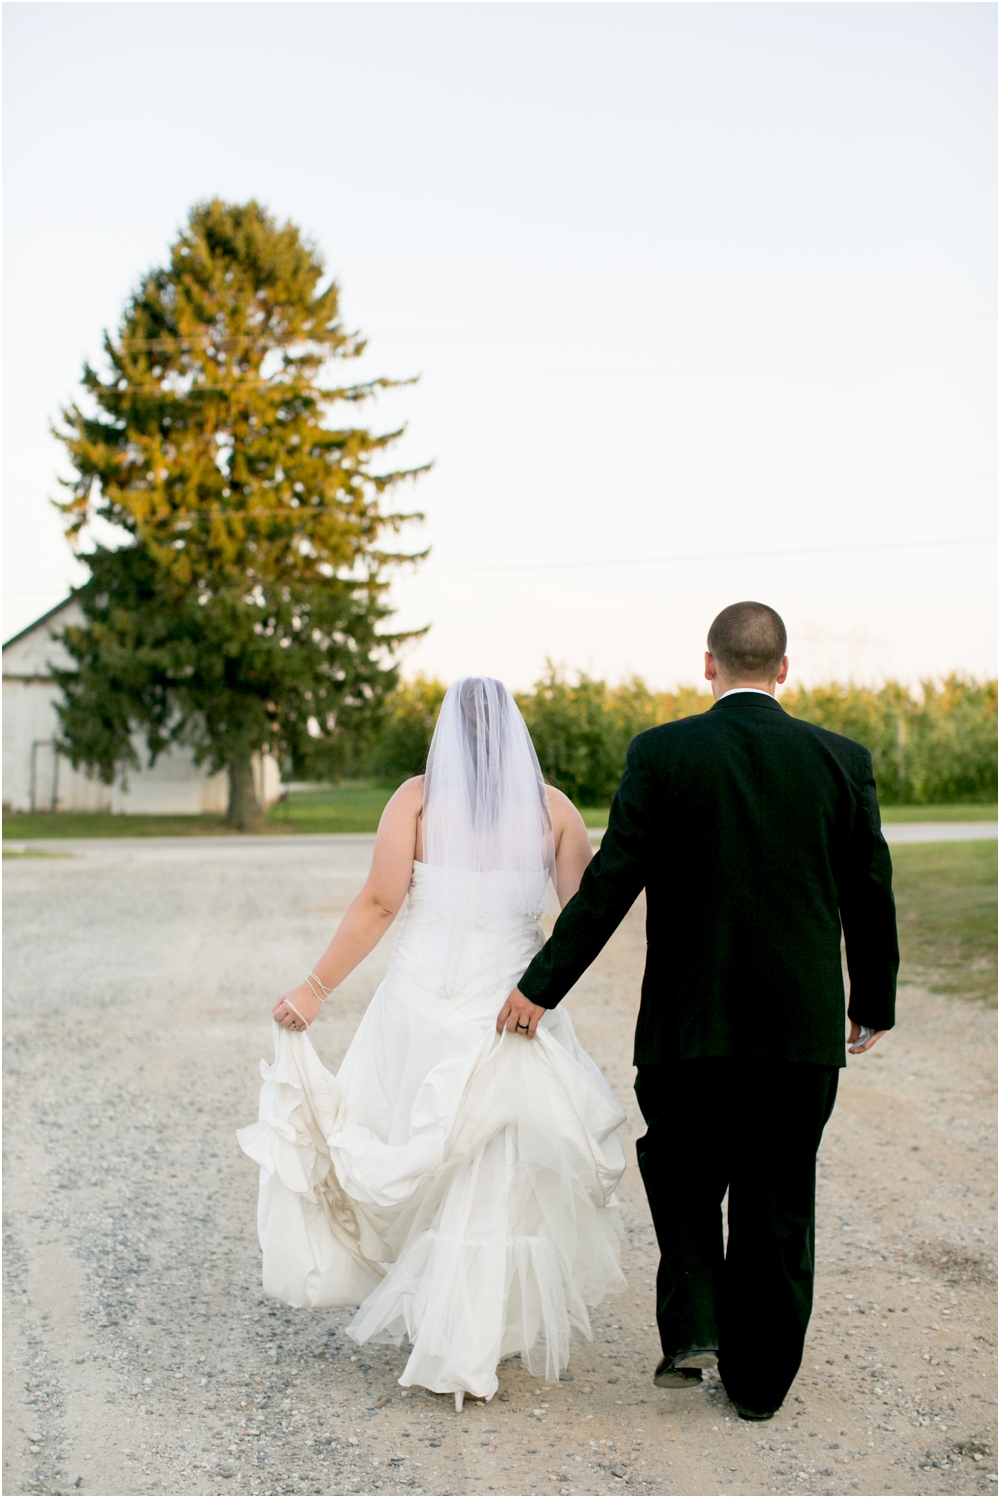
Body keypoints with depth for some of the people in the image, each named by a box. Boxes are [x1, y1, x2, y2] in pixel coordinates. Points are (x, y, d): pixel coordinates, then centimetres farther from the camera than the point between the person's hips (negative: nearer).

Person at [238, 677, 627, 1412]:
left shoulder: (417, 797, -3)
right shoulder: (552, 806, -1)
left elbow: (379, 904, -10)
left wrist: (317, 988, -6)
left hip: (423, 1007, 0)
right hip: (515, 1013, 0)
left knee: (414, 1159, 20)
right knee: (495, 1182, 10)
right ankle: (469, 1348, 14)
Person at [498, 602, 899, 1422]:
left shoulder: (663, 753, -7)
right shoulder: (842, 759, -1)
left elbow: (610, 884, -10)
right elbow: (870, 895, 4)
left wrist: (542, 985, -2)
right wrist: (873, 1005, 18)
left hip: (688, 1021, -1)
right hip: (802, 1021, 2)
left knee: (682, 1174, 21)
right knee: (777, 1201, 13)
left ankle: (693, 1326, 8)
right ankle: (759, 1378, 22)